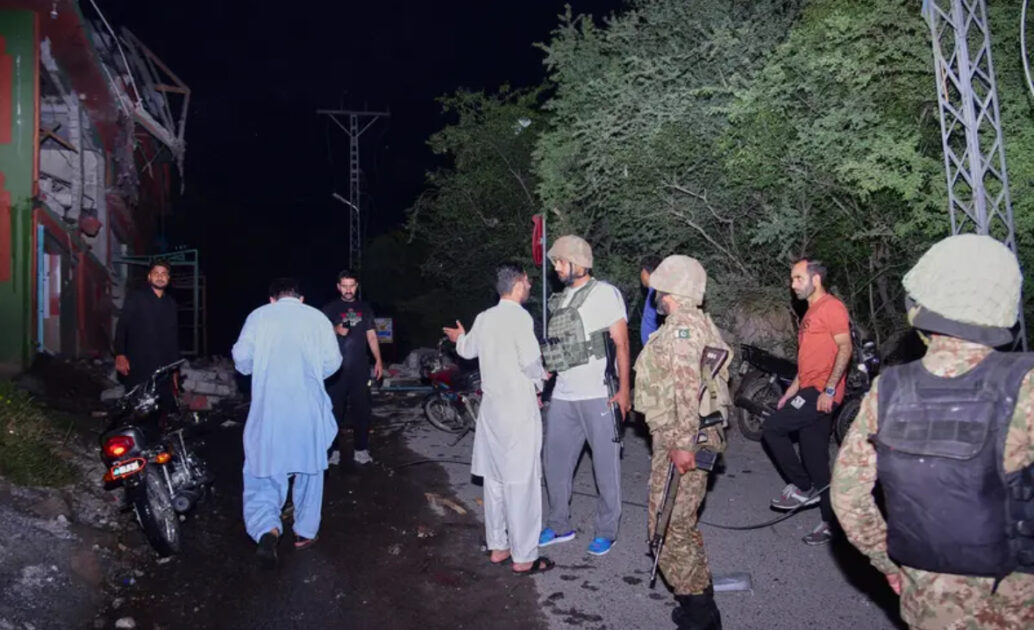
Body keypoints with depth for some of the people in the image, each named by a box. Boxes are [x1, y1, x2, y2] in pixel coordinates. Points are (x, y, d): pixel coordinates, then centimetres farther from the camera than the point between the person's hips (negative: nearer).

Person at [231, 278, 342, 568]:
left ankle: (267, 529, -14)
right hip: (308, 405, 1)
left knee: (265, 466, 7)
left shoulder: (258, 315, 4)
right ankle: (305, 531, 25)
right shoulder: (317, 317, 3)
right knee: (309, 466, 17)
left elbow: (242, 358, -1)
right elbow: (332, 361, -1)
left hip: (269, 405, 0)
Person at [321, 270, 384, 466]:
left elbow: (371, 336, 15)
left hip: (360, 367, 2)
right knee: (335, 409, -1)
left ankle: (361, 449, 8)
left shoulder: (364, 308, 13)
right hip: (337, 367, -2)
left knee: (361, 409, 1)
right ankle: (333, 449, 6)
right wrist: (336, 330, -15)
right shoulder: (330, 309, 5)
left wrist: (378, 360, 7)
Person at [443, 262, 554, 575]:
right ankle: (524, 557, 6)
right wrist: (540, 380, 4)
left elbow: (467, 350, 24)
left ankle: (497, 546, 25)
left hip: (492, 407, 8)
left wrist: (461, 338, 47)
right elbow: (531, 363, -19)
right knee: (521, 482, -1)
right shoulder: (519, 317, -15)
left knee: (495, 478, 14)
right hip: (518, 409, -8)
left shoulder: (484, 318, 7)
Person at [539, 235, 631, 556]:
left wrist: (624, 389, -12)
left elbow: (621, 343, -7)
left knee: (605, 464, 4)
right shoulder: (560, 300, 14)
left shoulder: (605, 293, -4)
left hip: (599, 396, -7)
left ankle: (606, 530, 18)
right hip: (563, 395, 7)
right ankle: (559, 526, 26)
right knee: (554, 459, 11)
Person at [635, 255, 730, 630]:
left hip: (680, 443, -11)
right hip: (682, 439, 11)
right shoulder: (694, 322, 15)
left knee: (669, 528, -3)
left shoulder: (682, 326, -17)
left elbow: (689, 389, -26)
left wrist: (683, 443, -26)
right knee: (682, 524, 19)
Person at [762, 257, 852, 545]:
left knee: (773, 427, -12)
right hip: (809, 392, 10)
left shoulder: (831, 307, -9)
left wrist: (829, 389, -22)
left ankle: (803, 487, 1)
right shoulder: (811, 312, 20)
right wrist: (792, 390, 19)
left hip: (822, 393, -10)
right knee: (815, 460, 10)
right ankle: (830, 522, 18)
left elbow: (845, 347, -17)